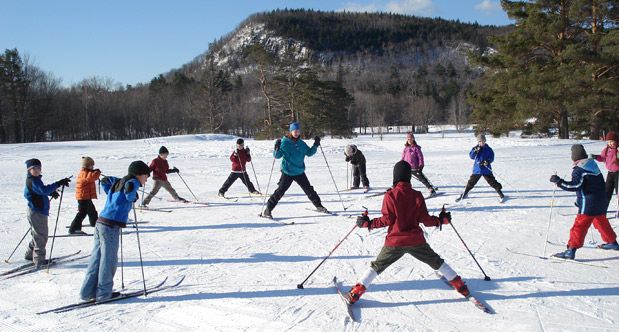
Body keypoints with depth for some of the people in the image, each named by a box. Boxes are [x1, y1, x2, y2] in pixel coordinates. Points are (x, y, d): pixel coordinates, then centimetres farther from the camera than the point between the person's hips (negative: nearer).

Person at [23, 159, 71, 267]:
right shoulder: (32, 181, -20)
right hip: (36, 213, -10)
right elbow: (44, 190, -36)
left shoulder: (35, 180, 13)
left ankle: (30, 254, 35)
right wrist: (58, 184, -40)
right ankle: (39, 260, 2)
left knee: (38, 235, 22)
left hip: (40, 212, 10)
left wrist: (51, 192, 21)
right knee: (41, 236, -4)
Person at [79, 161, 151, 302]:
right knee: (109, 260, 2)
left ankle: (88, 292, 16)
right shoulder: (133, 182, -5)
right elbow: (130, 188, -28)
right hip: (111, 226, -8)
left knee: (96, 258, 12)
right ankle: (103, 293, 10)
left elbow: (105, 180, 35)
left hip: (101, 223, 8)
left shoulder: (118, 182, 19)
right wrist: (131, 198, -8)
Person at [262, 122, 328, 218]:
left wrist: (315, 145, 6)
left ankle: (319, 206, 27)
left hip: (300, 172, 5)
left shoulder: (301, 143, 6)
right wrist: (277, 149, -32)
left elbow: (309, 153, 18)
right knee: (280, 190, -8)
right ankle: (267, 209, 0)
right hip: (287, 172, -4)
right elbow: (277, 156, -14)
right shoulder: (285, 142, -9)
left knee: (309, 189, 11)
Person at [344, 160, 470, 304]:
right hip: (416, 241, 2)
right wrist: (441, 220, 15)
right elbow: (424, 219, -3)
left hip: (395, 242, -2)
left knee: (377, 266, 9)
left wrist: (368, 223, 0)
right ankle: (460, 285, 29)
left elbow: (387, 220, -12)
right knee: (436, 261, 22)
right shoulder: (417, 196, -5)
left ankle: (355, 294, 2)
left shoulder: (390, 195, -11)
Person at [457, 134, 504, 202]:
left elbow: (491, 158, -2)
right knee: (471, 182, 6)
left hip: (486, 170, -1)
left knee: (492, 182, -2)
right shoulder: (475, 148, 5)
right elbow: (471, 156, -4)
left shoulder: (489, 149, 2)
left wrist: (487, 161, -21)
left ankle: (501, 194, 10)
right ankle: (464, 194, 21)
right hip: (477, 169, 1)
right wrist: (475, 151, -21)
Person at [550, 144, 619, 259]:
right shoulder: (593, 165, 11)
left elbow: (576, 185, -25)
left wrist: (559, 182, -23)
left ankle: (571, 250, -14)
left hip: (588, 203, -8)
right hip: (601, 201, 8)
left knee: (579, 225, -10)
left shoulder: (578, 170, -14)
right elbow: (601, 182, 19)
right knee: (602, 222, 26)